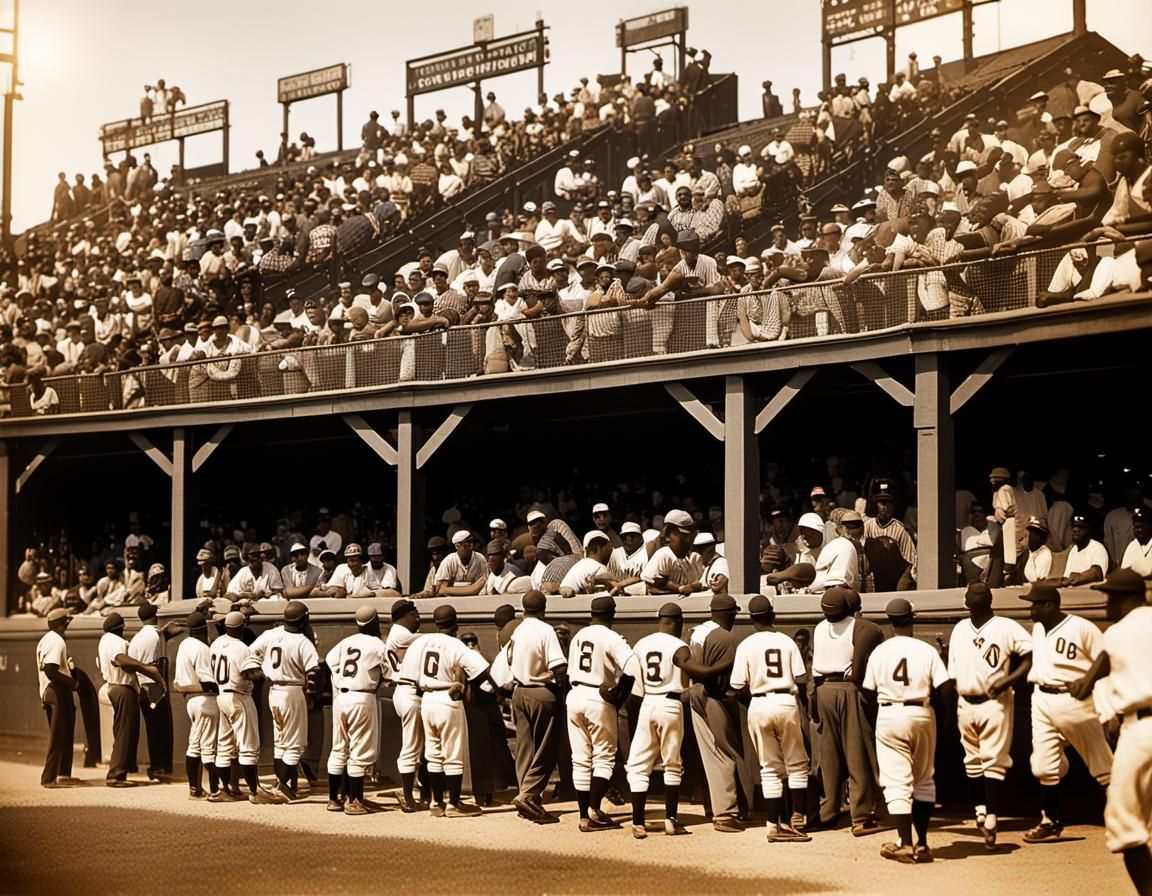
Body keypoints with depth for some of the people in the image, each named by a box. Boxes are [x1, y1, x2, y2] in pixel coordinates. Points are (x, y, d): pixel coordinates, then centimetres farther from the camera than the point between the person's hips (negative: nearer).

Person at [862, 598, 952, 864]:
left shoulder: (879, 652, 0)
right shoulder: (927, 651, -2)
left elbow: (868, 691, 4)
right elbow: (945, 687, -8)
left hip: (889, 716, -1)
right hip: (922, 715, 1)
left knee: (897, 783, 0)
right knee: (924, 781, 14)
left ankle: (905, 845, -8)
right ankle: (922, 843, 16)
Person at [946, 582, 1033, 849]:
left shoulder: (1006, 627, -6)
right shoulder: (959, 629, 10)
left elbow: (1033, 656, -11)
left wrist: (1007, 680, -20)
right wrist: (949, 708, 9)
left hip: (995, 703, -5)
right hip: (965, 704, 5)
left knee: (994, 761, -9)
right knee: (972, 761, 13)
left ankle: (991, 820, -11)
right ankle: (980, 810, 28)